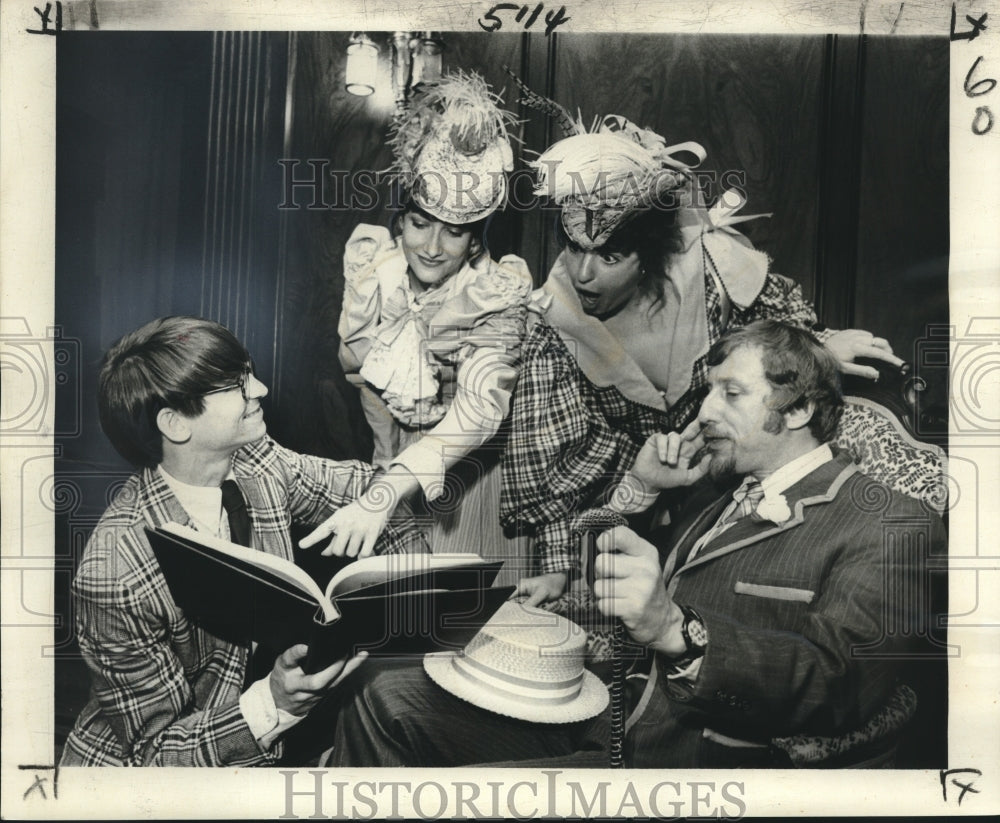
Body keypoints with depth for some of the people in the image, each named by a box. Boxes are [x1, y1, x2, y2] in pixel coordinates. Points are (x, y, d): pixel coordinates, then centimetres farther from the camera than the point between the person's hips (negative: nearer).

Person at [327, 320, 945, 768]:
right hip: (609, 721, 7)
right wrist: (639, 490, 4)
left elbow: (841, 677, -24)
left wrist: (677, 630, -40)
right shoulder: (717, 489, 15)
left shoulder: (891, 528, -7)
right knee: (386, 697, -2)